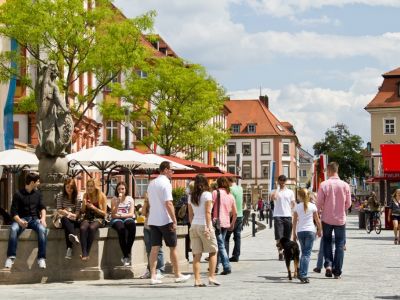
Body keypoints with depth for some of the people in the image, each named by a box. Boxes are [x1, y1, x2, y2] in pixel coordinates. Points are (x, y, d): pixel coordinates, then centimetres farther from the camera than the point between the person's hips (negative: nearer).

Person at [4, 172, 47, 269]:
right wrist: (19, 221, -24)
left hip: (35, 218, 2)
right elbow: (14, 211, -5)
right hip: (22, 219, -2)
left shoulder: (38, 193, 12)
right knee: (13, 229, -36)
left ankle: (41, 258, -32)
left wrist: (43, 218, -13)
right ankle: (11, 257, -32)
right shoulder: (18, 194, 0)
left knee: (42, 229, -33)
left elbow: (42, 207, 9)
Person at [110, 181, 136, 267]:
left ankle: (126, 255, -29)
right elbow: (113, 215, -2)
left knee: (132, 225, -36)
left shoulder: (130, 199, 11)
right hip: (116, 220, -1)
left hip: (127, 218, 1)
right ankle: (126, 255, -32)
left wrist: (121, 215, -8)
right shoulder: (114, 200, 9)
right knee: (121, 228, -37)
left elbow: (131, 214, 4)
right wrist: (118, 203, -12)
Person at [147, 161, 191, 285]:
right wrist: (174, 220, -18)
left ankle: (153, 276, 0)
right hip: (165, 220, -7)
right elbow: (168, 204, -20)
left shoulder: (151, 183, 14)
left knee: (154, 248, 4)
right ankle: (177, 275, 12)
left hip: (152, 220, 7)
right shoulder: (165, 183, -12)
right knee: (173, 247, 5)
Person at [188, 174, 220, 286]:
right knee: (213, 252, 6)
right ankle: (211, 277, -3)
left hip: (194, 226, 5)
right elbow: (208, 212, -12)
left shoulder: (191, 196, 11)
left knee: (196, 254, 4)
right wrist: (208, 227, -14)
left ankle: (197, 280, 0)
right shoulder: (207, 194, -6)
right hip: (204, 225, -5)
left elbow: (190, 215, 13)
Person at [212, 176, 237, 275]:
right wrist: (232, 224, 25)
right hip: (226, 223, 6)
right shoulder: (231, 195, 12)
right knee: (220, 244, 17)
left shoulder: (216, 192, -5)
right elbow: (235, 213, 13)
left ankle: (227, 267, -18)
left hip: (217, 222, -6)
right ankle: (215, 266, 26)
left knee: (220, 245, -8)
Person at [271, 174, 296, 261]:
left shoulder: (290, 192, 12)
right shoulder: (275, 191, 5)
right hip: (278, 216, -2)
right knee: (279, 236, -9)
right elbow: (273, 197, -18)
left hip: (288, 216, 2)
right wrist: (278, 188, -10)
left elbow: (293, 204, 15)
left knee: (287, 237, 6)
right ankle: (280, 253, -8)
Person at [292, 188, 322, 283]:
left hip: (300, 231, 2)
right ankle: (303, 275, -15)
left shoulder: (297, 207, 1)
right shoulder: (312, 206, -1)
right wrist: (319, 230, 17)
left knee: (304, 253, 18)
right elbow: (317, 220, 3)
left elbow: (294, 221, 4)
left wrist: (294, 234, 13)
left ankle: (301, 273, 14)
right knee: (307, 253, -4)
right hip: (310, 231, -2)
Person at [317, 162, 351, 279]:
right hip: (340, 219, 1)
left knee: (327, 242, 19)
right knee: (340, 245, 8)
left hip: (327, 219, 0)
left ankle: (328, 264, 3)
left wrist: (318, 212, 12)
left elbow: (319, 203, -7)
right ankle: (337, 272, 6)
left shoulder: (324, 185, -11)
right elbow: (348, 203, 1)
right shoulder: (345, 185, -6)